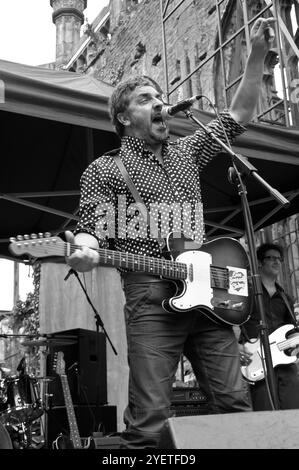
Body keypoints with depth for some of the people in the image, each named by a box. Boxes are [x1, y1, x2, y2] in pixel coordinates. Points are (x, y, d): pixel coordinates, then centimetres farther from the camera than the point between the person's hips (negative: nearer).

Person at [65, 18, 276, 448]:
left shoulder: (188, 153, 22)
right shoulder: (104, 170, 8)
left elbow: (239, 115, 24)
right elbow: (91, 228, -3)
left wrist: (258, 55, 16)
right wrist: (86, 251, -28)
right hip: (151, 302, -4)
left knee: (235, 405, 4)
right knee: (149, 421, -8)